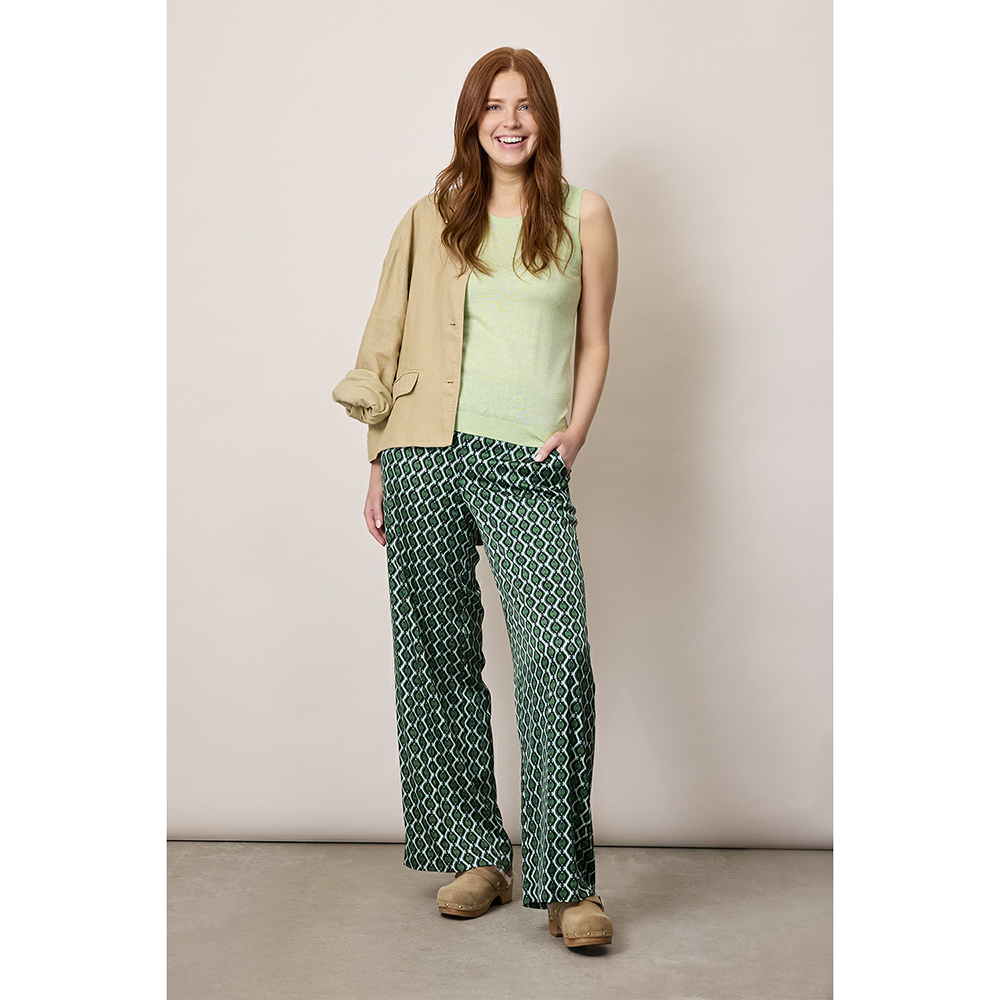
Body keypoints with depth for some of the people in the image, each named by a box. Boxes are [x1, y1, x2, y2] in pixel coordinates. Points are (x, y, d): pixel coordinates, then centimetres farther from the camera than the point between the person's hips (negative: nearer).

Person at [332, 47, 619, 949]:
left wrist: (575, 431, -2)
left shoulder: (583, 216, 10)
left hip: (529, 467, -2)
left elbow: (594, 342, 14)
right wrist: (381, 466, 10)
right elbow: (394, 347, 14)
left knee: (558, 653, -16)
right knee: (439, 657, 4)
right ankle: (474, 855, 18)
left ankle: (567, 883, -7)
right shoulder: (435, 218, 13)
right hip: (427, 458, 2)